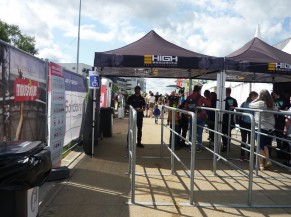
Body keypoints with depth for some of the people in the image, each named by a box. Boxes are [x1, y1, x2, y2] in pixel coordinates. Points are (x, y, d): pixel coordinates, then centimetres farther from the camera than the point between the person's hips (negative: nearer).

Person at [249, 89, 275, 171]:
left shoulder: (260, 103, -8)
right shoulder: (272, 104, 8)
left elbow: (250, 105, 3)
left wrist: (257, 99, 8)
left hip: (261, 127, -5)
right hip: (271, 128, 5)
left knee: (260, 146, 3)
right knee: (266, 145, 17)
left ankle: (261, 164, 7)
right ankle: (268, 161, 9)